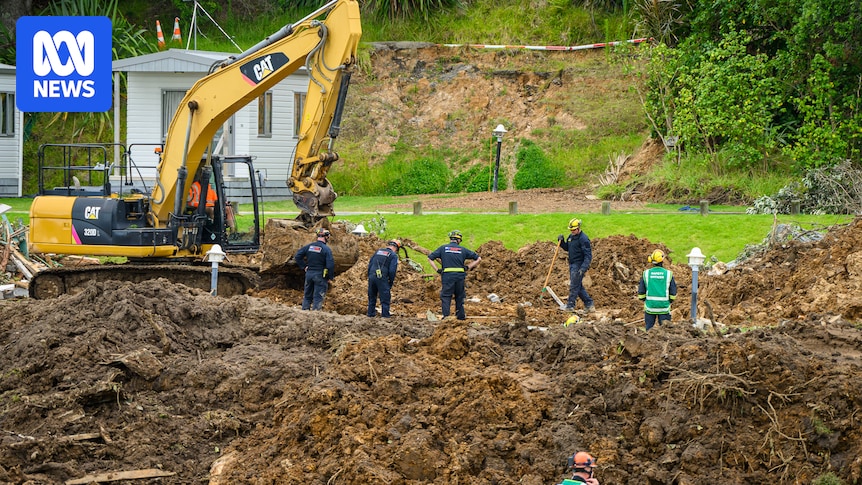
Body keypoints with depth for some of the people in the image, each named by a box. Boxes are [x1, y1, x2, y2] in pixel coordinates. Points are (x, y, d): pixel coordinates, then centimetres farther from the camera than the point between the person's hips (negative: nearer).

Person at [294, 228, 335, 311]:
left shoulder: (309, 246, 2)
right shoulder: (326, 249, -13)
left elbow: (297, 256, 3)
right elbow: (330, 264, -18)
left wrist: (304, 266, 9)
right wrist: (330, 277, -5)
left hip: (309, 273, 5)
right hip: (320, 276, -5)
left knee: (307, 296, 16)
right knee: (318, 297, 1)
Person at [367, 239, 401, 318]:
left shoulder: (378, 251, 16)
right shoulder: (394, 255, -1)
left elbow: (370, 264, 15)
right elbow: (392, 271, -8)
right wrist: (391, 283, 1)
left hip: (372, 277, 5)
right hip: (382, 279, -5)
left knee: (372, 297, 19)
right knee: (385, 299, 3)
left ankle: (371, 313, 25)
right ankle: (385, 315, 1)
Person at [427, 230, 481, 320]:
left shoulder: (443, 248, 7)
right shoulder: (463, 250, 9)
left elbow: (430, 258, 6)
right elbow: (478, 258, 12)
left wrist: (437, 270, 4)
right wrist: (468, 267, 11)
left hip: (447, 275, -1)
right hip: (460, 275, 1)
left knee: (446, 296, 2)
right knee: (460, 296, 14)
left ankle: (446, 315, -9)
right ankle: (461, 315, 16)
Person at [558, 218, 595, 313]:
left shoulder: (583, 239, -16)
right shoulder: (571, 237, 12)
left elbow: (588, 255, -19)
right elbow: (566, 248, 25)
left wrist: (583, 268, -28)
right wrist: (561, 241, 5)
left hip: (579, 265, -9)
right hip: (572, 265, 9)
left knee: (574, 286, -8)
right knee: (579, 286, 12)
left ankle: (570, 306, -4)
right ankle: (589, 304, 19)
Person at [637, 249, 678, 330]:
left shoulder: (646, 274, -3)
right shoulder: (668, 274, -5)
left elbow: (641, 293, 1)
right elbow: (673, 293, 0)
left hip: (650, 307, 1)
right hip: (664, 307, -1)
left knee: (649, 329, 8)